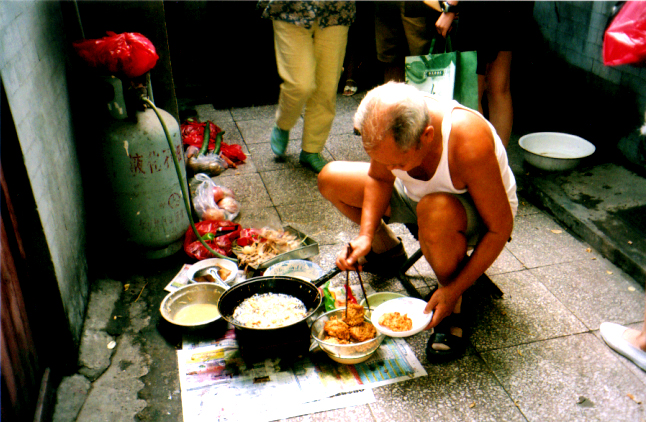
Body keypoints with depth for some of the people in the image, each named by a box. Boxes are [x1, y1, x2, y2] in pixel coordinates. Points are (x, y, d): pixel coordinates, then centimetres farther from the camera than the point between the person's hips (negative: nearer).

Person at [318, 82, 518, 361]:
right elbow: (378, 178, -4)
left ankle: (454, 306, -14)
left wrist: (454, 290, -28)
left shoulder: (470, 145, -40)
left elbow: (500, 229, -29)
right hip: (419, 195, 6)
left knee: (435, 211, -43)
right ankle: (387, 250, 19)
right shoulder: (388, 125, -25)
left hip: (478, 213, -5)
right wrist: (365, 236, -18)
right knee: (331, 178, -5)